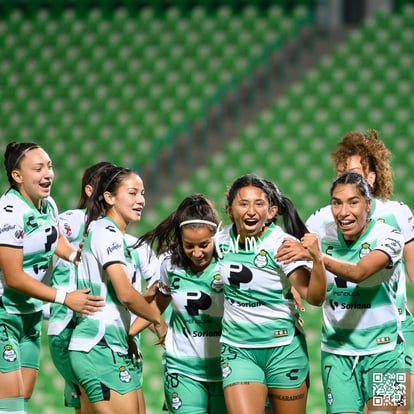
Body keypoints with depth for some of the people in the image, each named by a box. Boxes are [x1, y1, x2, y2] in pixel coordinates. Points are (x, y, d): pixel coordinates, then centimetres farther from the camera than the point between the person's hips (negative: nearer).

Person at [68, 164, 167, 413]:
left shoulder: (112, 233, 19)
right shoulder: (107, 232, -11)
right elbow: (125, 294, -18)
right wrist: (158, 320, -5)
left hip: (115, 348, 10)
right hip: (100, 348, -10)